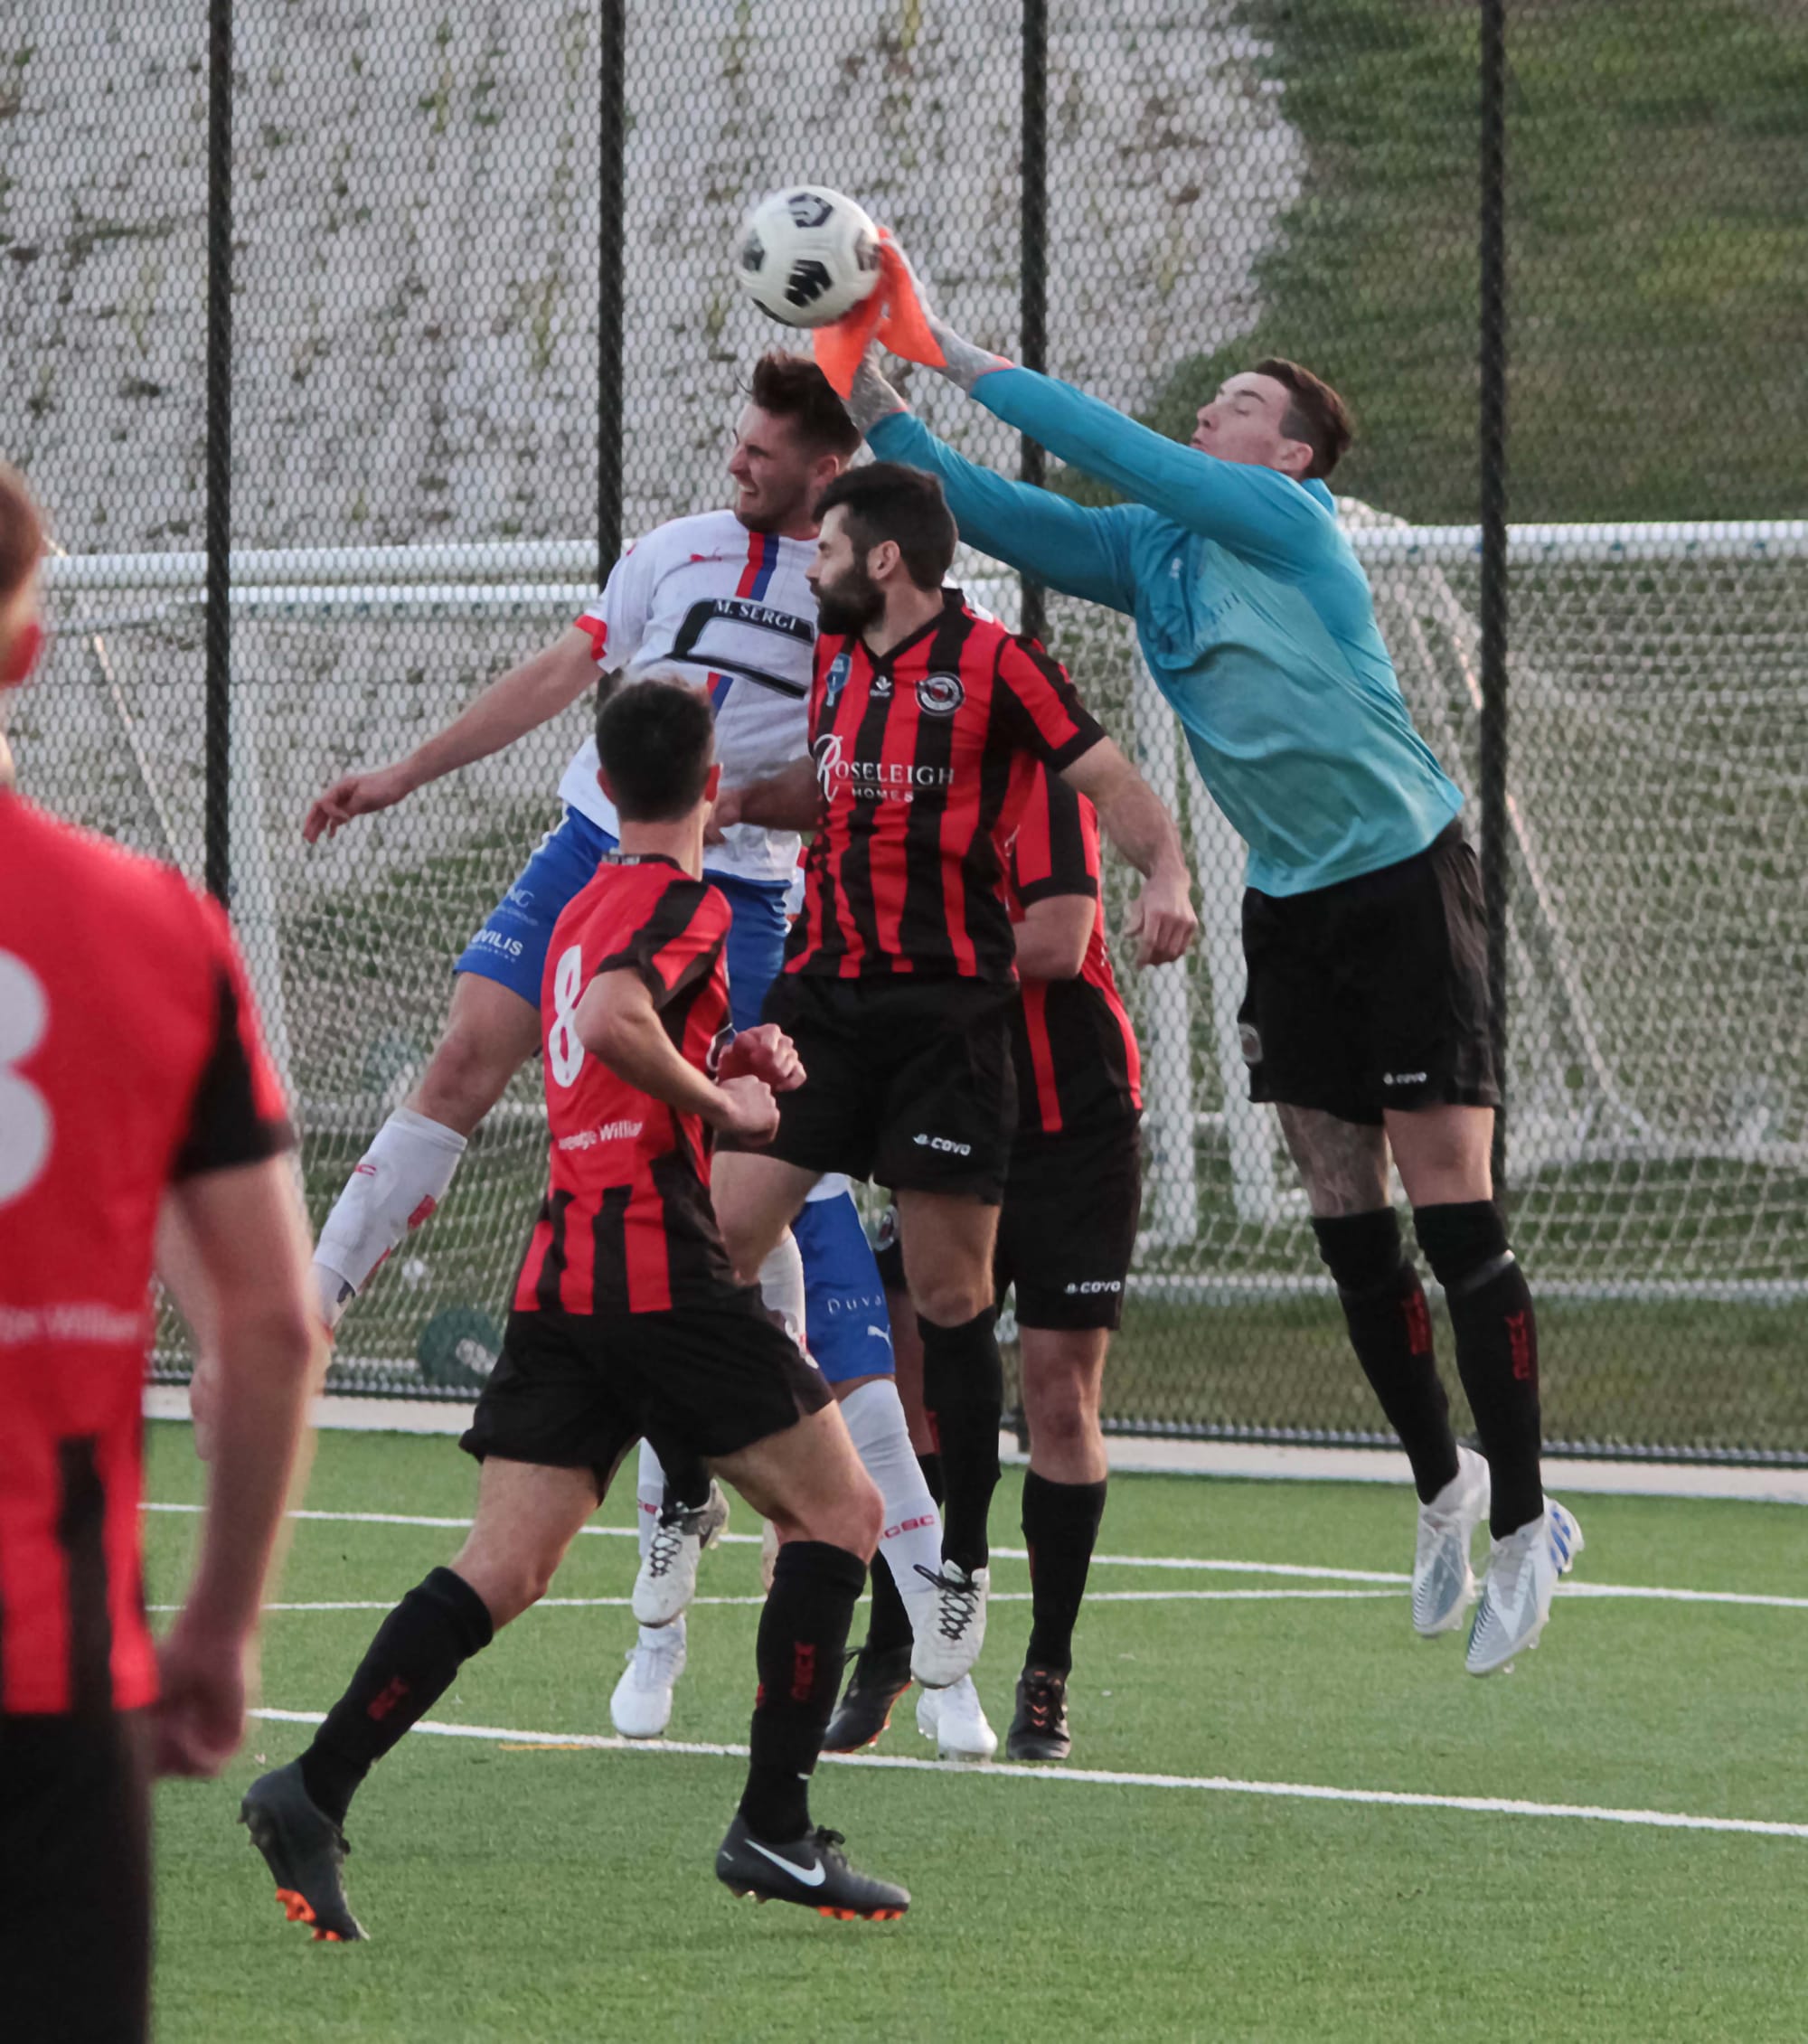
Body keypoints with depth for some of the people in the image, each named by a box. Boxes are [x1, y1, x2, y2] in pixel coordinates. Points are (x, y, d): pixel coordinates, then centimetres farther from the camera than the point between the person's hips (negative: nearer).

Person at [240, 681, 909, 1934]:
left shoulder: (584, 908, 21)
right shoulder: (685, 901, -6)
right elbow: (611, 1020, -25)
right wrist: (723, 1103, -13)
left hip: (560, 1271, 8)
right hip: (660, 1270, -8)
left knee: (501, 1573, 2)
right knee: (840, 1509, 4)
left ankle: (316, 1788, -12)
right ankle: (776, 1828, -1)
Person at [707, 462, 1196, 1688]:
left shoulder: (993, 664, -7)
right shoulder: (837, 661, 14)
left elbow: (1112, 781, -10)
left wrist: (1165, 876, -29)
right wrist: (746, 800, 10)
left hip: (948, 1009, -6)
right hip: (827, 989, 6)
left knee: (950, 1296, 0)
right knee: (723, 1233, -8)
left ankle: (962, 1570, 11)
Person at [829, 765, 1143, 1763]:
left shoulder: (1040, 781, -13)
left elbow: (1056, 942, -24)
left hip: (1074, 1127, -5)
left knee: (1060, 1392, -2)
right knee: (911, 1374, -3)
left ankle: (1048, 1678, 7)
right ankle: (888, 1655, 6)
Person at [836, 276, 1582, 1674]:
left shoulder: (1283, 518, -12)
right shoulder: (1151, 547, 9)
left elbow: (1111, 448, -17)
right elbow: (999, 516, 9)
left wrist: (966, 360, -11)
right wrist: (880, 412, -2)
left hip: (1404, 881, -7)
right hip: (1291, 904, 7)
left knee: (1454, 1214, -9)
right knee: (1350, 1228, 7)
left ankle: (1524, 1525, -4)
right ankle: (1444, 1489, 22)